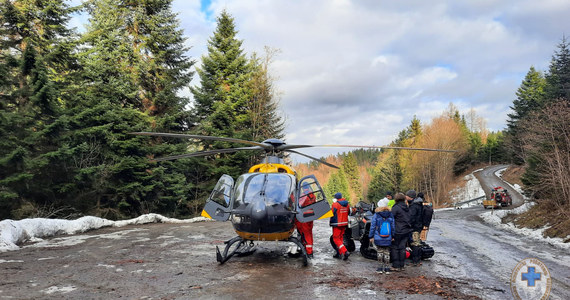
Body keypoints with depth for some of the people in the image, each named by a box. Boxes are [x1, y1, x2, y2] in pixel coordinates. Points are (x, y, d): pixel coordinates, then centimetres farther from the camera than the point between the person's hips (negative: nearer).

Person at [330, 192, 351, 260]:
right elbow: (348, 213, 15)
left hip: (337, 224, -7)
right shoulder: (347, 204, 7)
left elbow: (333, 214, -14)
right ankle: (339, 253, 20)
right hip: (344, 224, 7)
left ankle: (345, 252, -17)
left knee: (336, 239, -4)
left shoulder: (335, 204, -15)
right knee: (340, 238, 16)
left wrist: (331, 223, 1)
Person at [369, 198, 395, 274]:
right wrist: (393, 236, 15)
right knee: (387, 252, 10)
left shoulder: (376, 215, -9)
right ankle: (387, 268, 14)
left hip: (378, 239, -2)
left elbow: (372, 227, -6)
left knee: (380, 252, 9)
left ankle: (381, 267, 12)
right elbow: (393, 227, 5)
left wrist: (371, 237, 2)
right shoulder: (391, 215, -1)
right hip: (388, 239, 2)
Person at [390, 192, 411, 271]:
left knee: (395, 248, 3)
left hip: (398, 231, -7)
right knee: (402, 248, 12)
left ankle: (396, 266, 4)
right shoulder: (407, 208, 9)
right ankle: (401, 266, 17)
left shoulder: (396, 208, -14)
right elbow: (409, 219, 16)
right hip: (406, 231, 7)